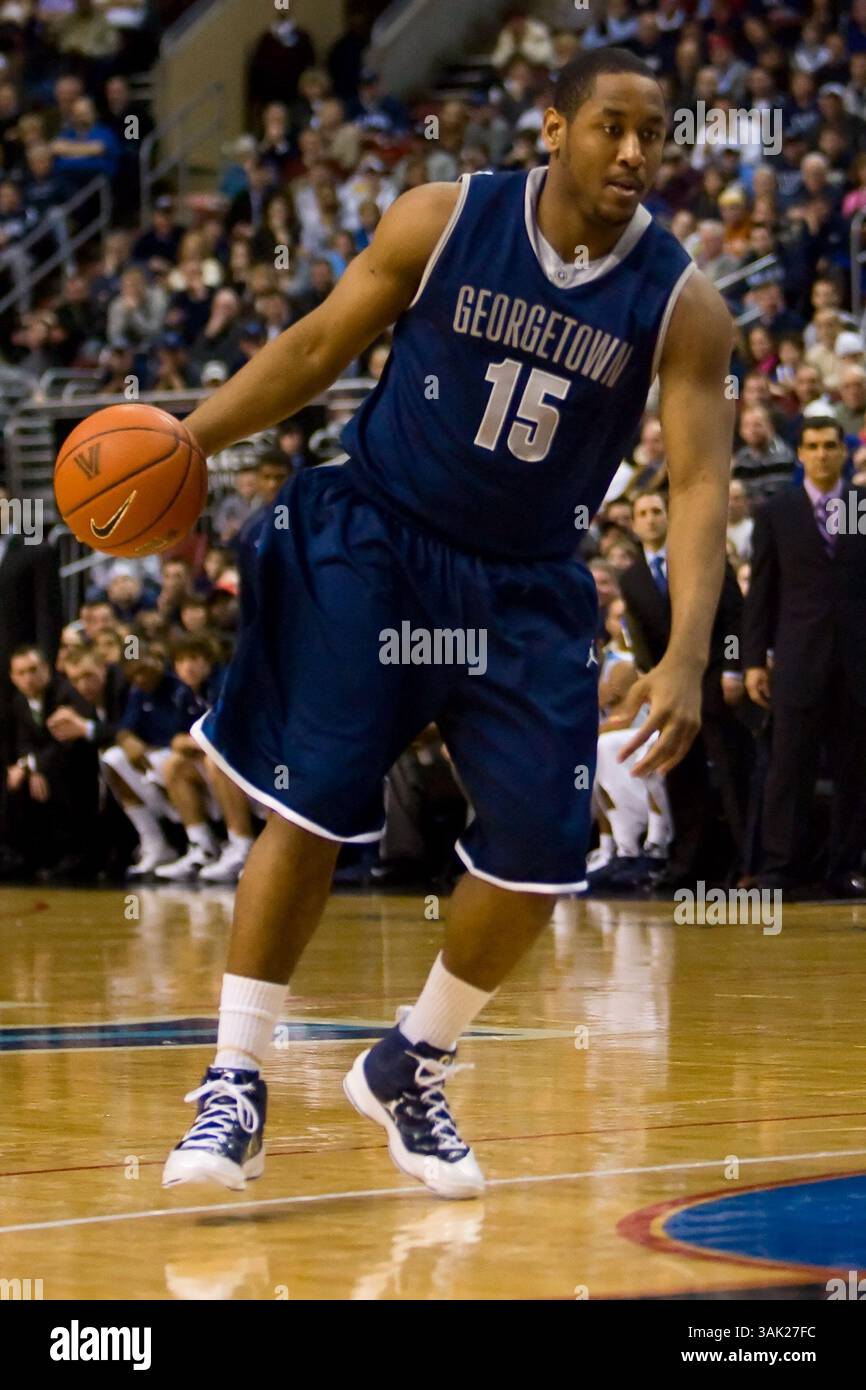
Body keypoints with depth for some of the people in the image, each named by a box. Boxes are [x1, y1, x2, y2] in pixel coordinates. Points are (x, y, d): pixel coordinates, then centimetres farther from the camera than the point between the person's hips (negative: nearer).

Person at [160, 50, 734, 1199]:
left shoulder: (682, 305, -10)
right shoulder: (443, 221, -11)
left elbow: (700, 482, -14)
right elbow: (319, 347, 0)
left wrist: (685, 659, -26)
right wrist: (191, 439, -9)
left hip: (525, 589, 2)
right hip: (372, 544, -2)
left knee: (541, 854, -5)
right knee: (311, 810, -8)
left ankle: (409, 1070, 18)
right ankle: (235, 1084, 3)